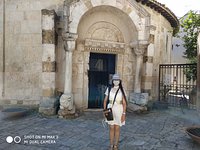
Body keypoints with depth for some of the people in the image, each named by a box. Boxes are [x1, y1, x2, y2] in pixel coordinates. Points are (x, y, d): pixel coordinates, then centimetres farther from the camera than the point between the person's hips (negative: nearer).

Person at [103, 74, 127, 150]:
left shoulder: (122, 90, -4)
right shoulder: (109, 89, 1)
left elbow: (124, 103, -5)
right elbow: (105, 100, 5)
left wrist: (124, 114, -10)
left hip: (119, 110, -1)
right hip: (110, 110, 1)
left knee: (117, 128, 6)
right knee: (111, 128, 8)